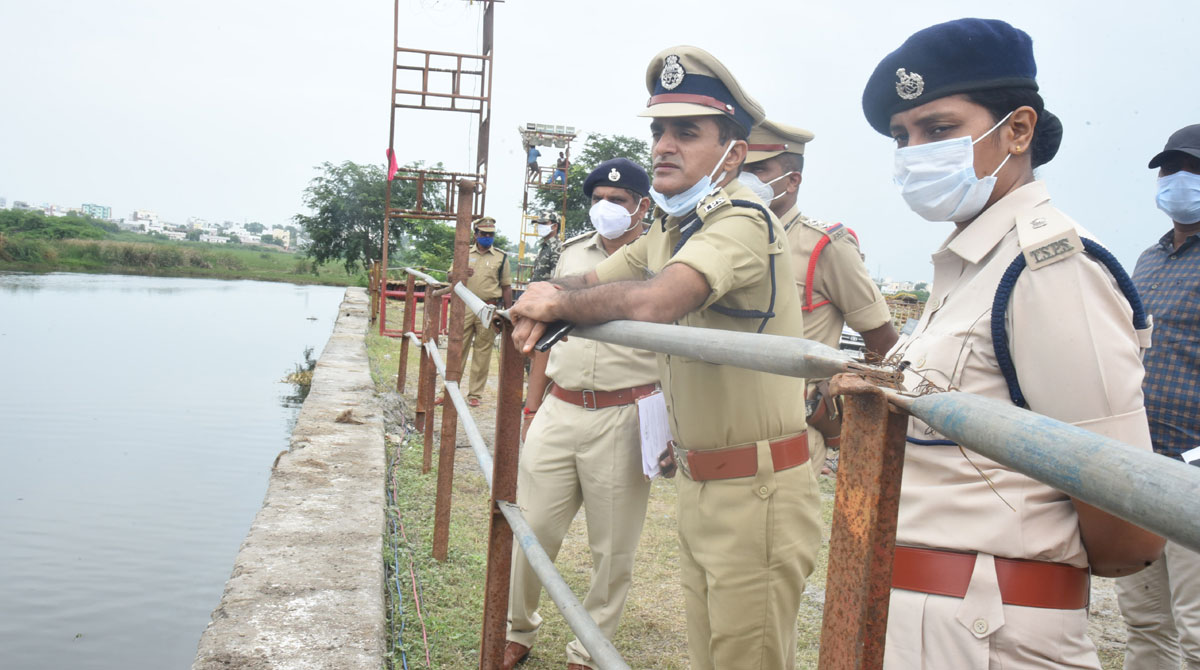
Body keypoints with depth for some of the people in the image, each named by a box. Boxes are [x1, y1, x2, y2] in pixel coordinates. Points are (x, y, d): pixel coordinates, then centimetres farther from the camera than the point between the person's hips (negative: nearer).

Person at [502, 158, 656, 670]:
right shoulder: (572, 252, 11)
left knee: (612, 550, 7)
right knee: (530, 531, 9)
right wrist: (532, 405, 16)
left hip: (623, 419, -4)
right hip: (559, 412, 4)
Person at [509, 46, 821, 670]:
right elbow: (590, 281, 14)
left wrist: (560, 301, -18)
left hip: (756, 491, -9)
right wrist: (546, 296, -10)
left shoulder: (743, 221, -20)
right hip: (697, 482, 9)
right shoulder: (667, 229, 11)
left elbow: (655, 301, -36)